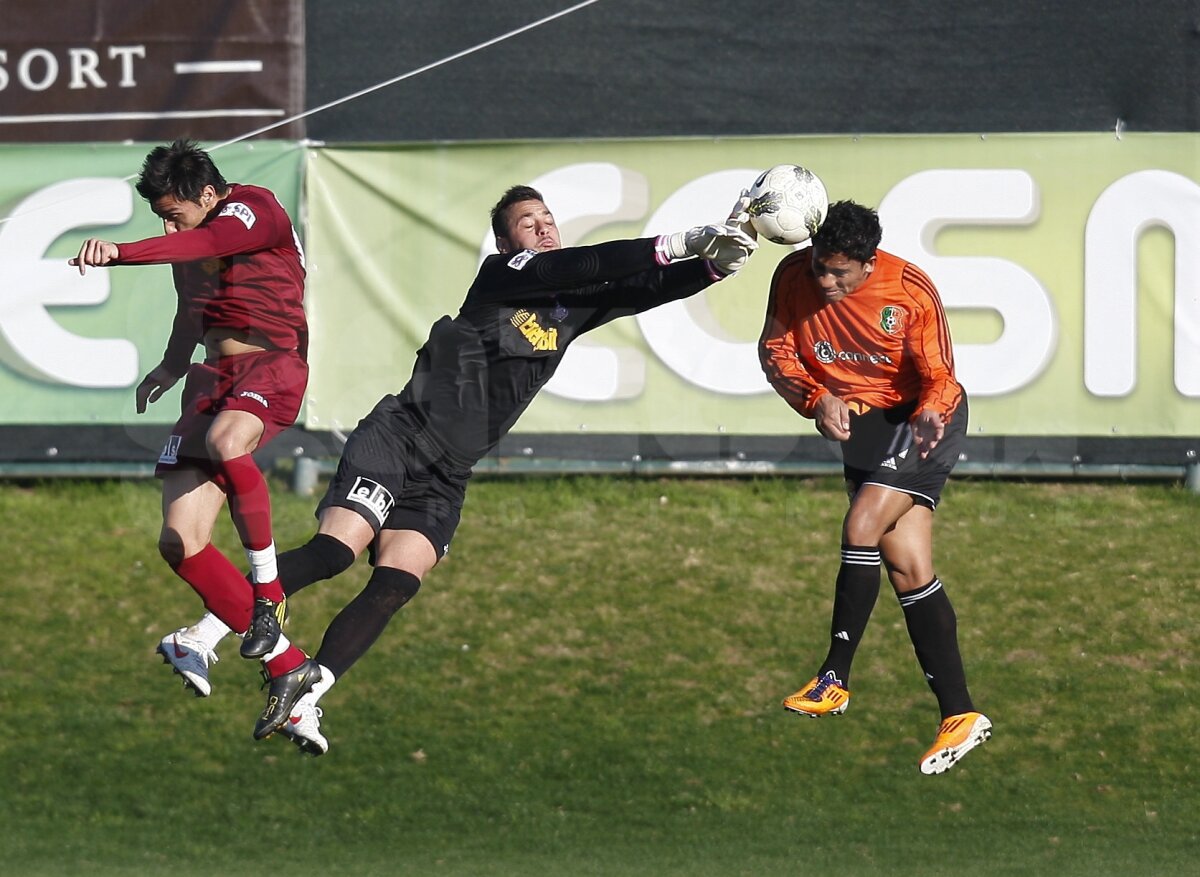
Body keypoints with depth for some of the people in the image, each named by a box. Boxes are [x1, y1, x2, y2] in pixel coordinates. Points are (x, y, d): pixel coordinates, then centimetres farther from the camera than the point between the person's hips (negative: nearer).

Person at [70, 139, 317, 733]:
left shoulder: (254, 208, -10)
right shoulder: (190, 243, 16)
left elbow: (204, 245, -30)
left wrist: (121, 252, -44)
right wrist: (172, 368, 21)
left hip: (272, 362, -8)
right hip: (214, 374, 8)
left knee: (225, 443, -42)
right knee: (179, 544, -6)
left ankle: (268, 590, -27)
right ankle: (285, 664, 0)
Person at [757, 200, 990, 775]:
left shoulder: (911, 292, -20)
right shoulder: (795, 276, -11)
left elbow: (938, 377, -15)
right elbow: (774, 351, -2)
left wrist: (931, 413, -37)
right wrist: (817, 398, -19)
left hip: (919, 421, -5)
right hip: (862, 426, 5)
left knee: (862, 526, -23)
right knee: (908, 571, 0)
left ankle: (834, 680, -15)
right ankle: (958, 715, 0)